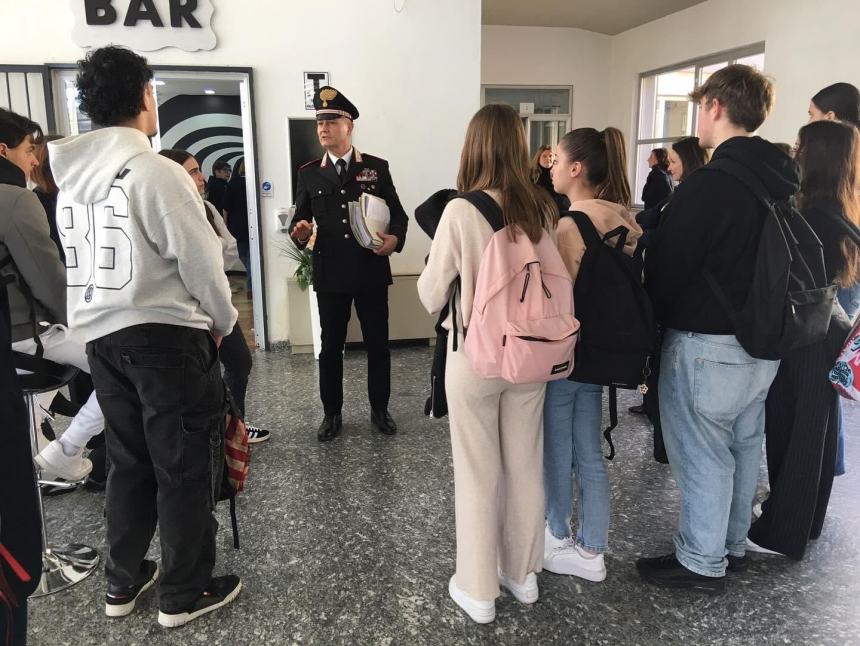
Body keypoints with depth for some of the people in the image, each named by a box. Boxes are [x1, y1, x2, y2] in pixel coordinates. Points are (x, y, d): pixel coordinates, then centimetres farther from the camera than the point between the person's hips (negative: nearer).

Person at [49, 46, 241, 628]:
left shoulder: (70, 176, 8)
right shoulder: (156, 171, -15)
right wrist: (223, 321, 0)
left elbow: (88, 258, 11)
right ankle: (185, 592, 18)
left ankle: (123, 581, 31)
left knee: (129, 461, 19)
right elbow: (200, 260, -15)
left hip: (101, 336, 8)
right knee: (185, 467, 5)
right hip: (166, 335, -7)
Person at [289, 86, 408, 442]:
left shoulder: (377, 167, 2)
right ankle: (331, 413, 25)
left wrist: (395, 238, -18)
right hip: (329, 275, 1)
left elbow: (398, 214, 3)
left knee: (378, 344, 10)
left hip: (371, 272, 0)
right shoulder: (309, 173, 5)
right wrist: (300, 233, -17)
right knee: (330, 347, 10)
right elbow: (299, 218, 6)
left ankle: (379, 409, 27)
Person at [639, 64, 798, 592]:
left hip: (708, 344, -9)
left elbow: (667, 267, -17)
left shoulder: (709, 185, -21)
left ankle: (702, 562, 19)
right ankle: (734, 544, 36)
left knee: (702, 452, 4)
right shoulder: (785, 180, 6)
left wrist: (658, 317, 1)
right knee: (743, 445, 19)